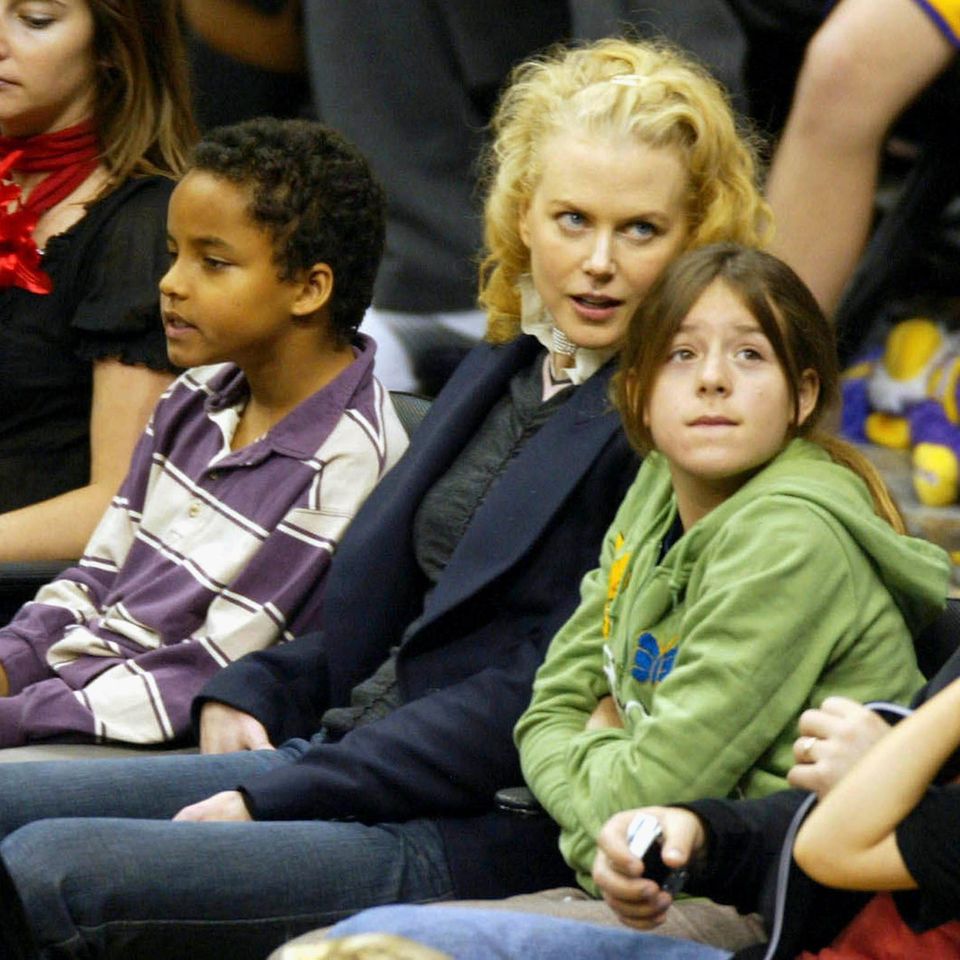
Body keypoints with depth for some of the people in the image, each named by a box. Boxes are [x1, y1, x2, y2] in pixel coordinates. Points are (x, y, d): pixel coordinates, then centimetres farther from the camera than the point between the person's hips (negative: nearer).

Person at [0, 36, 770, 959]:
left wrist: (276, 798, -16)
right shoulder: (502, 369, 19)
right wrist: (253, 687, 7)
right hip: (343, 758, 9)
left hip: (485, 837, -9)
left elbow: (541, 698, -15)